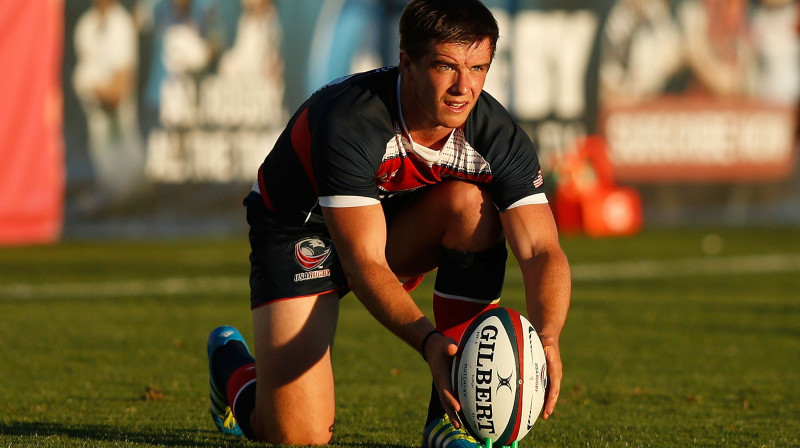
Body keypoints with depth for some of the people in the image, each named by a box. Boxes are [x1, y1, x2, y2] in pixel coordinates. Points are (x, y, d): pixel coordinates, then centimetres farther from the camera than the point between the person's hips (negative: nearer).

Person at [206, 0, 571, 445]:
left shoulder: (497, 134, -22)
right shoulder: (349, 121, -35)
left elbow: (543, 249, -26)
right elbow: (364, 264, -39)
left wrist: (546, 338, -47)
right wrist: (429, 342, -55)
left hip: (400, 225, 4)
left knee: (471, 201, -29)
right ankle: (231, 363, 21)